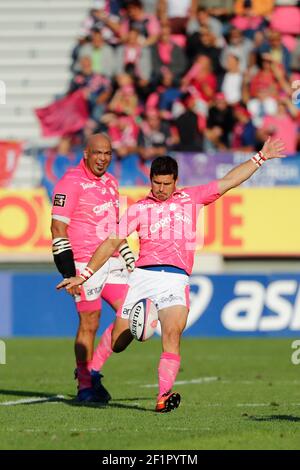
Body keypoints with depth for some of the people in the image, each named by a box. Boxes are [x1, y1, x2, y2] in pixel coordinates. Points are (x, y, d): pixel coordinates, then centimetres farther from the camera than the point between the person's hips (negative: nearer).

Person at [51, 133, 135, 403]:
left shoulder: (111, 183, 15)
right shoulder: (71, 182, -10)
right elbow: (58, 228, -13)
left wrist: (130, 260, 21)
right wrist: (68, 271, -18)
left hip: (111, 262, 8)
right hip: (85, 265, -8)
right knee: (89, 324, -3)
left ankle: (93, 369, 11)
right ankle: (85, 387, 7)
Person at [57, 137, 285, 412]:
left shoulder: (191, 198, 18)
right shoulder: (139, 209, 16)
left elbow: (229, 181, 19)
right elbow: (112, 243, 16)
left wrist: (260, 158, 14)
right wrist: (83, 276, 11)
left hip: (176, 279, -1)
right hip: (143, 274, 1)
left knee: (173, 332, -24)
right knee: (117, 343, -4)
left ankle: (164, 397, -31)